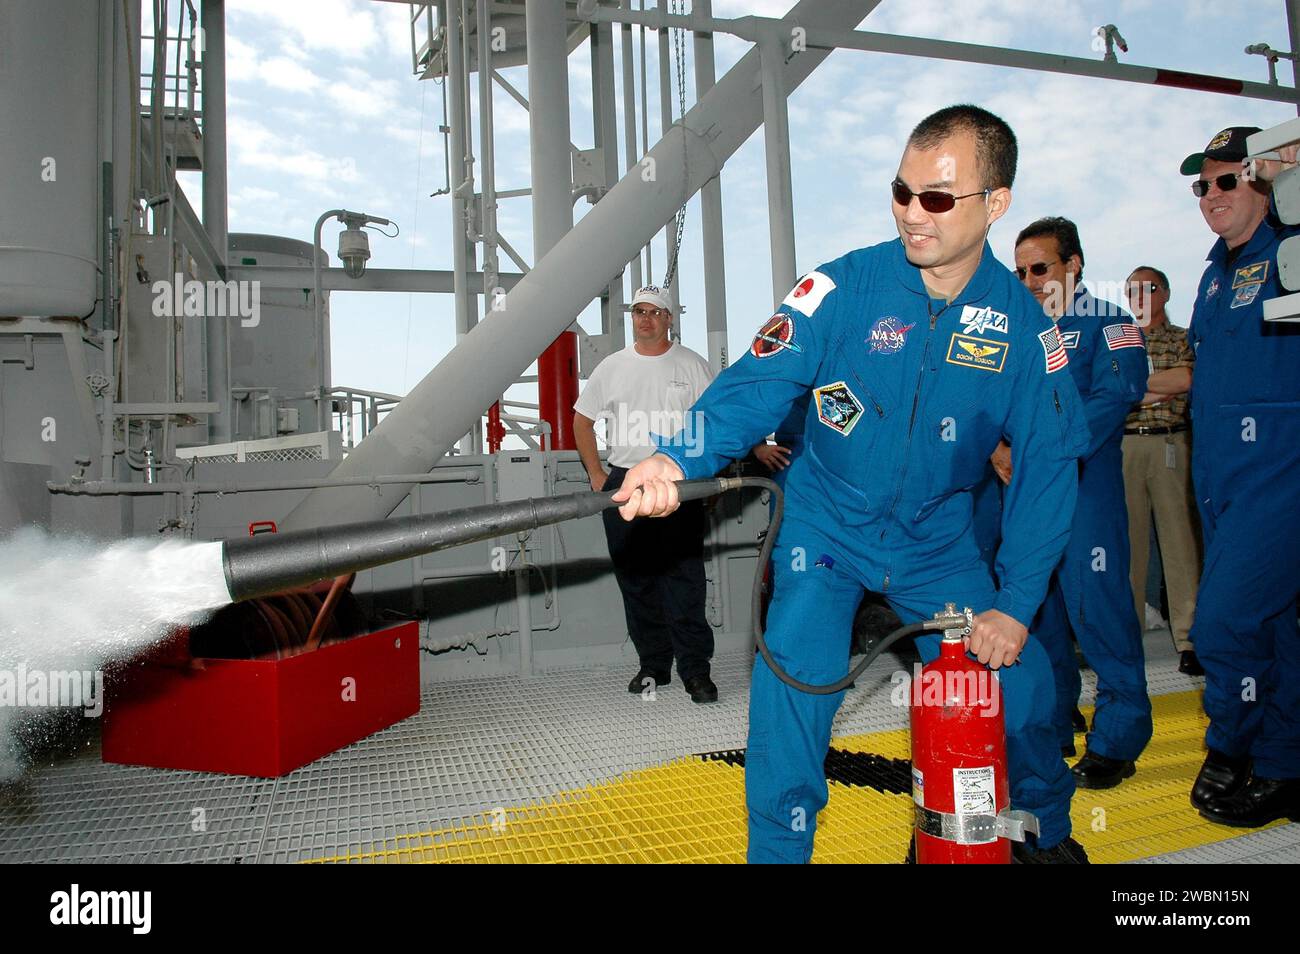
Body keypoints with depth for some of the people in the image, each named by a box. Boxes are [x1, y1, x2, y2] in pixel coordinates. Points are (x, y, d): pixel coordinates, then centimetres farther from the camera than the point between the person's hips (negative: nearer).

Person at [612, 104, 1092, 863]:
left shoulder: (1025, 324, -9)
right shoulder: (845, 287, -16)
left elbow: (1048, 466, -6)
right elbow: (759, 384, -23)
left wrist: (1016, 606, -11)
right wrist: (678, 460, -43)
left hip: (939, 537, 2)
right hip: (828, 524, -2)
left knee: (1018, 683, 3)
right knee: (795, 675, -19)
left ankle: (1049, 831, 37)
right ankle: (779, 848, 6)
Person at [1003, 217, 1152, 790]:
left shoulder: (1106, 322, 0)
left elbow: (1114, 395, -15)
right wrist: (999, 449, -10)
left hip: (1083, 485, -5)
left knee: (1095, 607, -6)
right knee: (1035, 608, 10)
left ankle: (1117, 739, 9)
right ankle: (1051, 726, 25)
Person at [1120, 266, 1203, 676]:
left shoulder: (1185, 340, 10)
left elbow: (1189, 379, -9)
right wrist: (1162, 388, -5)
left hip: (1171, 445, -1)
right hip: (1123, 447, 2)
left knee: (1181, 539, -4)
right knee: (1127, 540, 2)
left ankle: (1189, 639, -1)